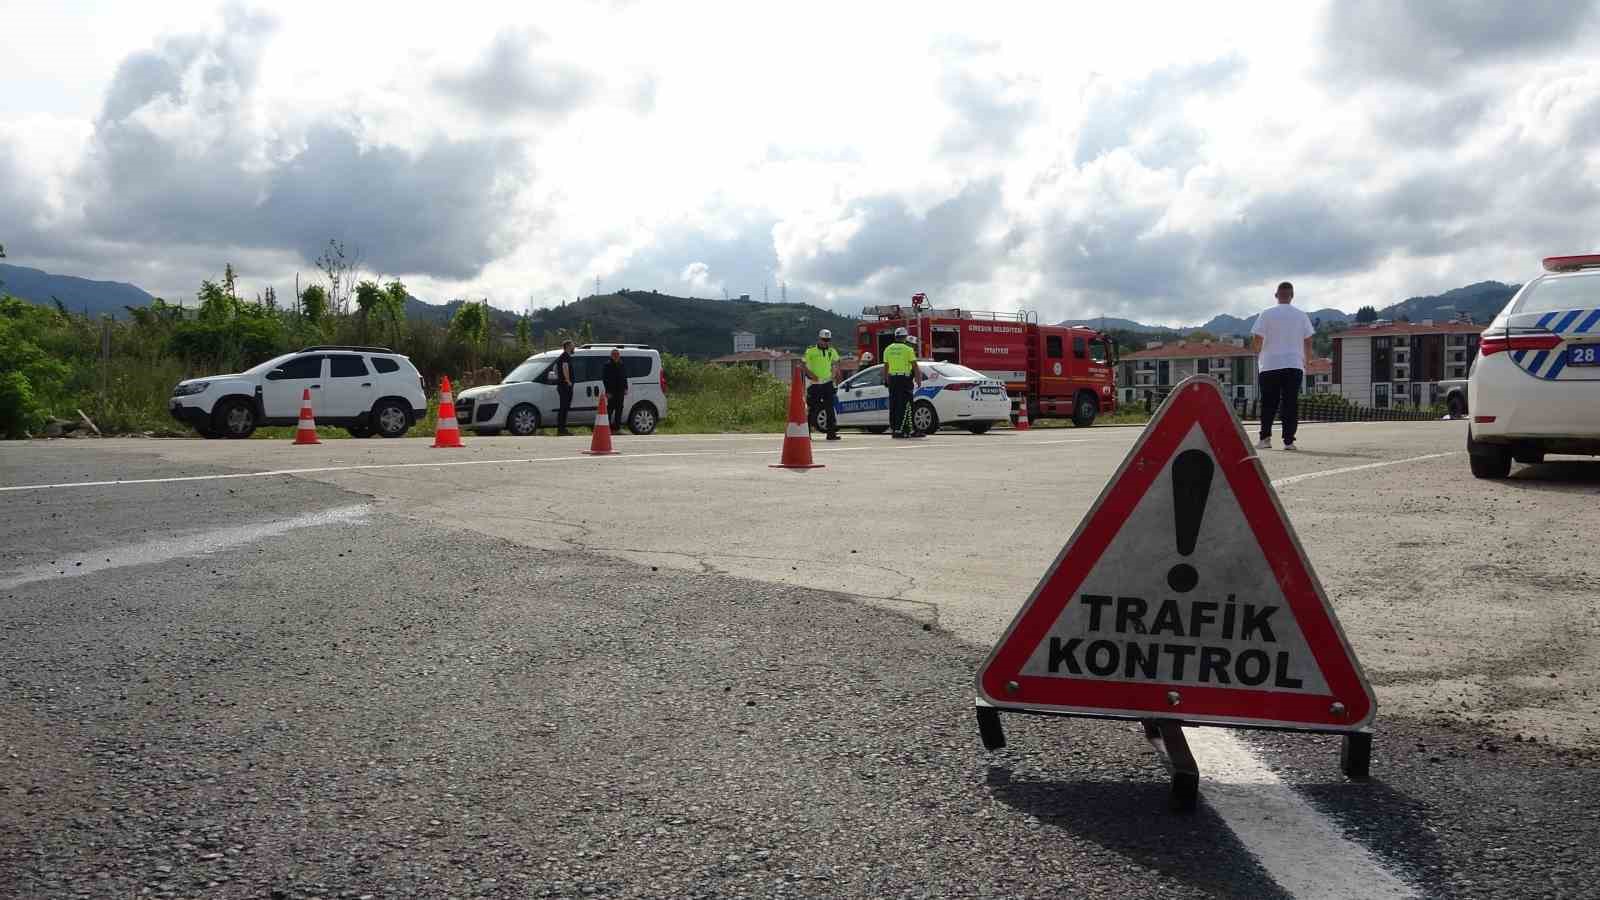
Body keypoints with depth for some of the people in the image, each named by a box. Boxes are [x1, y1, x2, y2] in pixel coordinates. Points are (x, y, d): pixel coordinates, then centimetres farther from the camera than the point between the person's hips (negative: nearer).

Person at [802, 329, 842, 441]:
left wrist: (833, 375, 5)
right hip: (814, 384, -3)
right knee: (811, 409, 2)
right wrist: (812, 375, -18)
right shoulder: (810, 351, -5)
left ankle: (831, 433, 1)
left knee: (830, 408, -1)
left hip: (828, 383, 3)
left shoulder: (832, 351, 8)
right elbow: (804, 366, -6)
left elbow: (836, 364, 21)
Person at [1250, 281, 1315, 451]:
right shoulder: (1301, 316, 5)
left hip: (1269, 366, -1)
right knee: (1291, 404, 2)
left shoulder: (1266, 314, -2)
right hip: (1294, 365, 1)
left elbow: (1256, 341, -5)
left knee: (1268, 404, 7)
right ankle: (1288, 440, -3)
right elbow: (1308, 343, 6)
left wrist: (1257, 351, 16)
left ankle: (1265, 437, -3)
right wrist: (1306, 362, 19)